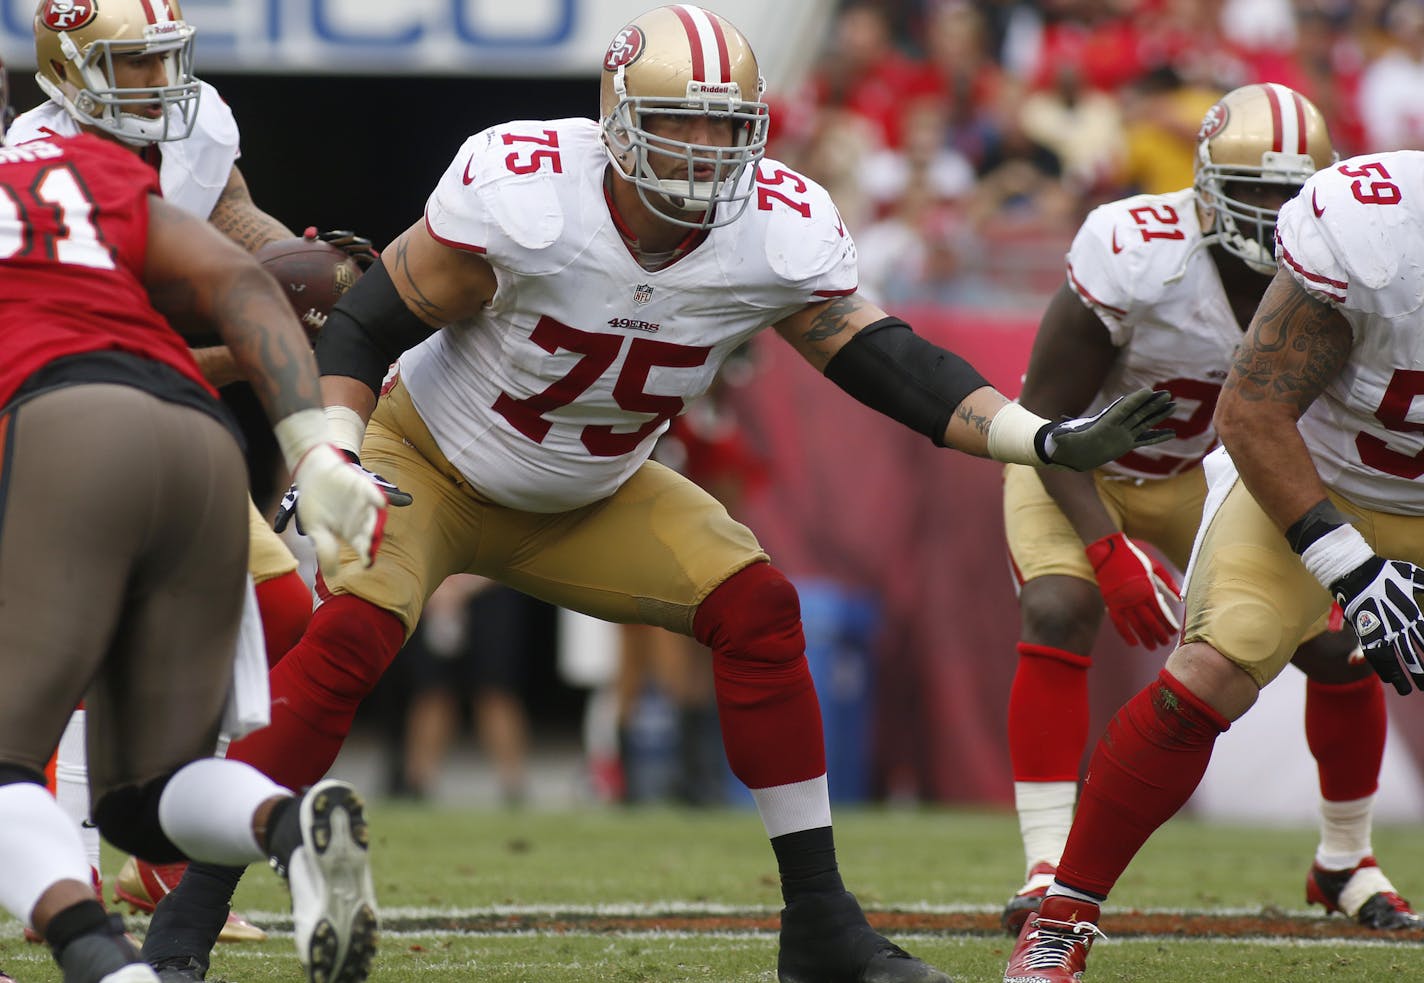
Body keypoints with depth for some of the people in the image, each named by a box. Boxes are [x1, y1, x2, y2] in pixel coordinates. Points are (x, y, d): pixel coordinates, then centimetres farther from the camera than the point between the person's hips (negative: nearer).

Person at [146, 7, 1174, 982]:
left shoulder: (780, 237, -20)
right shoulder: (523, 197, -32)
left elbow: (882, 359, -13)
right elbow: (370, 323, -22)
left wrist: (1047, 440, -23)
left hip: (586, 499, 4)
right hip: (429, 460, -4)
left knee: (758, 611, -13)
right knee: (347, 639, -28)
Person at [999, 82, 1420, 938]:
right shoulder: (1136, 256, -34)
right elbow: (1048, 417, -26)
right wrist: (1108, 550, -34)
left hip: (1197, 475, 4)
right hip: (1073, 466, -4)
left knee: (1341, 646, -4)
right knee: (1058, 616, -31)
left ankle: (1346, 863, 20)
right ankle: (1048, 870, -27)